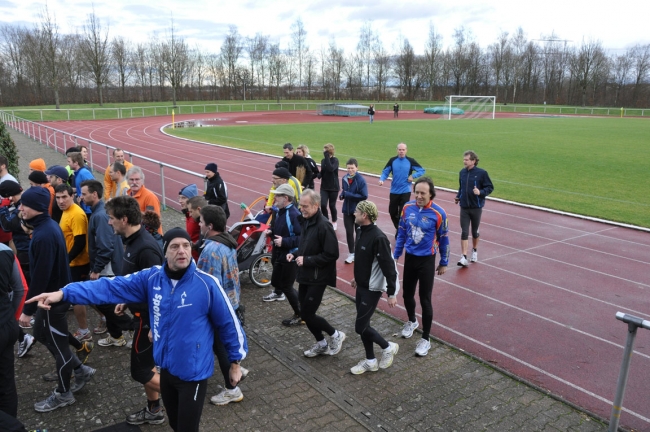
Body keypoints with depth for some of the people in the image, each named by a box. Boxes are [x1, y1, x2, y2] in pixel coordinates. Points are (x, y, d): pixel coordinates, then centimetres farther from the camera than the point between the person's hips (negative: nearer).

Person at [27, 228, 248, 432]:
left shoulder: (207, 284, -20)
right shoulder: (152, 278, -8)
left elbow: (228, 322, -11)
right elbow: (111, 287, -14)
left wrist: (235, 361, -4)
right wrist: (64, 293, -24)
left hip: (193, 372, -5)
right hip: (166, 368, 5)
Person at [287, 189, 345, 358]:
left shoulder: (324, 226, -21)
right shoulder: (306, 222, 6)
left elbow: (332, 254, -23)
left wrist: (307, 260, -21)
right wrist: (295, 254, 1)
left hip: (317, 277, -9)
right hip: (305, 275, 9)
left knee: (306, 314, -3)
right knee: (306, 313, 14)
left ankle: (335, 335, 19)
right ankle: (321, 344, 33)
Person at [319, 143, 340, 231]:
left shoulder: (335, 160, -11)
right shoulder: (323, 161, 4)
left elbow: (331, 169, -29)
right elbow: (323, 172, 11)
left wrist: (327, 157, -27)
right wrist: (319, 174, -12)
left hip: (333, 187, -4)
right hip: (324, 187, 4)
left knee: (332, 205, 5)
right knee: (323, 205, -9)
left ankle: (334, 222, 29)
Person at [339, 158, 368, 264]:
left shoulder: (361, 180, -17)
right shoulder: (344, 178, -3)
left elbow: (364, 196, -21)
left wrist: (348, 195, -22)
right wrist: (342, 195, -9)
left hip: (358, 210, -4)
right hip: (347, 209, 4)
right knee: (349, 232, 9)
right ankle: (351, 253, 23)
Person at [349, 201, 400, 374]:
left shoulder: (378, 237, -26)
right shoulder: (362, 231, 2)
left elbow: (389, 267, -23)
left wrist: (392, 293, -20)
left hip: (372, 289, -8)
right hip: (361, 286, 9)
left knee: (360, 327, -1)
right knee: (363, 324, 14)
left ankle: (388, 347, 21)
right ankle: (370, 361, 29)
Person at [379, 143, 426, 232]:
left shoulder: (410, 161, -3)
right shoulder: (392, 160, 1)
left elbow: (422, 170, 3)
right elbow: (385, 172, 4)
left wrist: (413, 176, -11)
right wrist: (382, 179, -15)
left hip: (405, 191, -3)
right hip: (394, 191, 3)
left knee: (402, 213, -8)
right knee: (392, 211, 10)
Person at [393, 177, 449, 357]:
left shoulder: (438, 213, -16)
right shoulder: (407, 207, -7)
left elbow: (443, 239, -4)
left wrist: (444, 263, 3)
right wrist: (395, 255, 9)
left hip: (427, 261, -4)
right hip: (409, 258, 4)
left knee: (425, 299, 1)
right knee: (407, 294, 17)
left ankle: (426, 339, 16)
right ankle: (411, 321, 46)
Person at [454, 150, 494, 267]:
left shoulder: (481, 173, -10)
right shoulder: (462, 172, 3)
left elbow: (490, 187, -6)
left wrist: (480, 192, -23)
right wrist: (458, 196, 2)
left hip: (476, 207, -2)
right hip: (464, 207, 2)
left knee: (474, 231, 13)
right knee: (464, 232, -4)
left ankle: (475, 251, 37)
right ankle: (464, 257, -3)